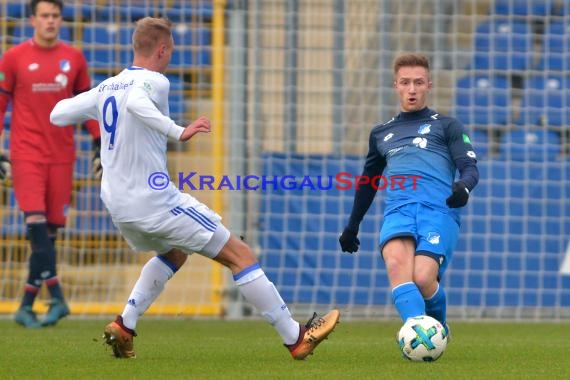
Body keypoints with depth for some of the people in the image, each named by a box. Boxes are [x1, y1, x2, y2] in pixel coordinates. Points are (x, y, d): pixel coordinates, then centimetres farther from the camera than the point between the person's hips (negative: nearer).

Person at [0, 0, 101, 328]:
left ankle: (27, 305, 8)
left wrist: (99, 144, 9)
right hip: (27, 153, -3)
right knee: (37, 224, -17)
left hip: (62, 155, 3)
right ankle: (56, 298, -20)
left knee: (50, 231, 1)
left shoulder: (74, 58, 8)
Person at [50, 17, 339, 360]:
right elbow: (135, 103, -35)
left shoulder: (106, 88, 10)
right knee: (240, 255, -1)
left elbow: (58, 114, 16)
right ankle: (296, 338, -1)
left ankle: (123, 326, 18)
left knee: (174, 254, 35)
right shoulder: (154, 82, -12)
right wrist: (179, 132, -38)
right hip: (154, 200, -8)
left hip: (117, 204, 8)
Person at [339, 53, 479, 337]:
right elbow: (368, 182, 40)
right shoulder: (381, 134, 30)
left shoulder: (446, 126, 19)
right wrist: (352, 226, 41)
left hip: (438, 210, -3)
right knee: (396, 263, -32)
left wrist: (463, 186, -16)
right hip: (397, 210, 3)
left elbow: (470, 167, 7)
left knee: (423, 278, -25)